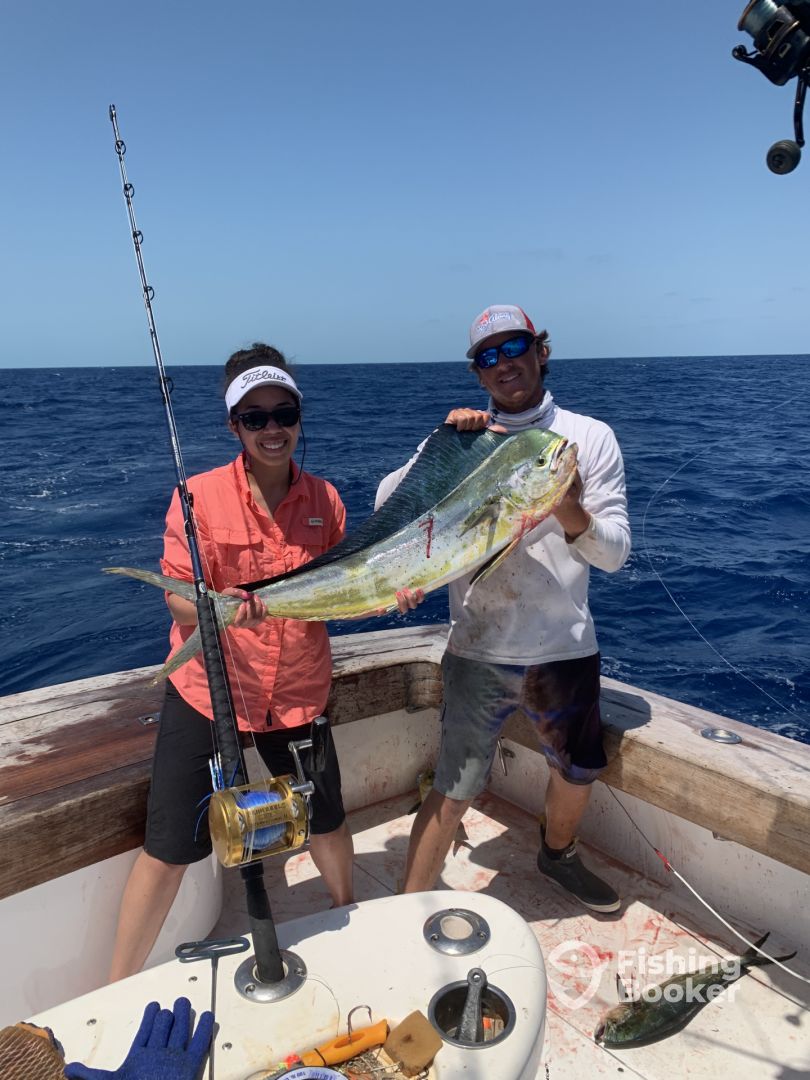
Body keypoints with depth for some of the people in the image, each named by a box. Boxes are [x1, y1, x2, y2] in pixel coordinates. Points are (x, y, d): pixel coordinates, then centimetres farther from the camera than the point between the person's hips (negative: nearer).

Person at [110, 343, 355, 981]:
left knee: (327, 821, 18)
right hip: (207, 690, -3)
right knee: (169, 850, 2)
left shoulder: (325, 499, -2)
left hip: (297, 694, 3)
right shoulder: (201, 495, -11)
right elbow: (180, 598, -12)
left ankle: (349, 914, 51)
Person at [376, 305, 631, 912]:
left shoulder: (591, 436, 0)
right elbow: (387, 508, -11)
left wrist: (573, 514, -26)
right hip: (480, 654, -2)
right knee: (455, 794, 2)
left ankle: (558, 856, 53)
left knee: (578, 775, 22)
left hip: (567, 651, 3)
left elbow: (614, 554, -5)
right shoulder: (463, 441, 0)